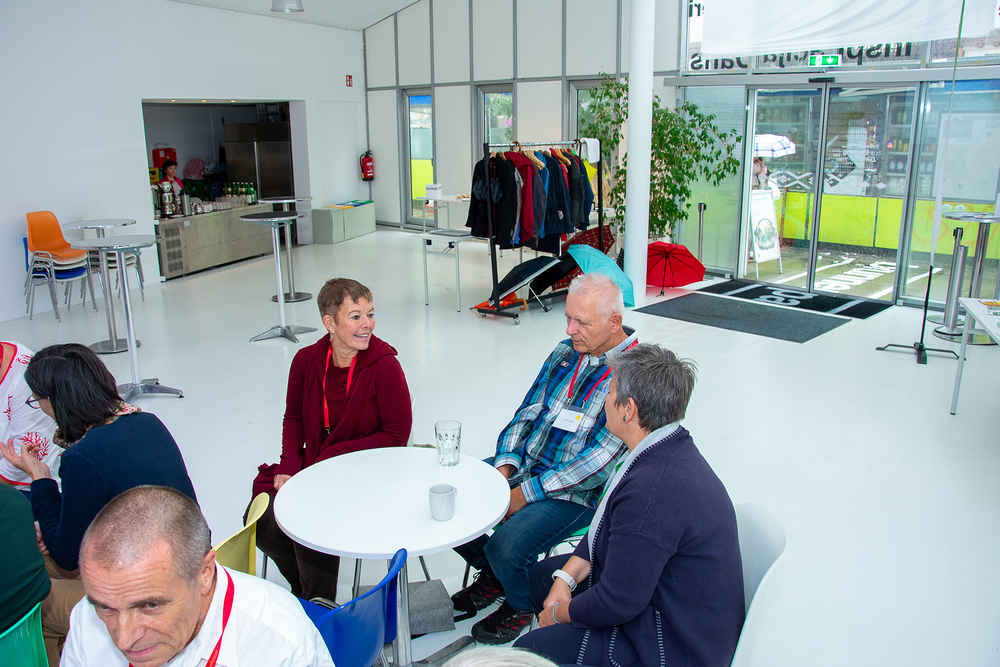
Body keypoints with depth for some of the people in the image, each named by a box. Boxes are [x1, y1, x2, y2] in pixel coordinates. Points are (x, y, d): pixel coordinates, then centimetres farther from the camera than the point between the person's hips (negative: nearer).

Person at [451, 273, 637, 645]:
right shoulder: (566, 352, 5)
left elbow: (600, 462, -23)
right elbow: (529, 411, 11)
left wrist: (528, 492, -20)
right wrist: (505, 465, -6)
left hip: (578, 493, -7)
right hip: (524, 464, 7)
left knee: (506, 546, -27)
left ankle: (521, 605, 11)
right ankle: (491, 573, 23)